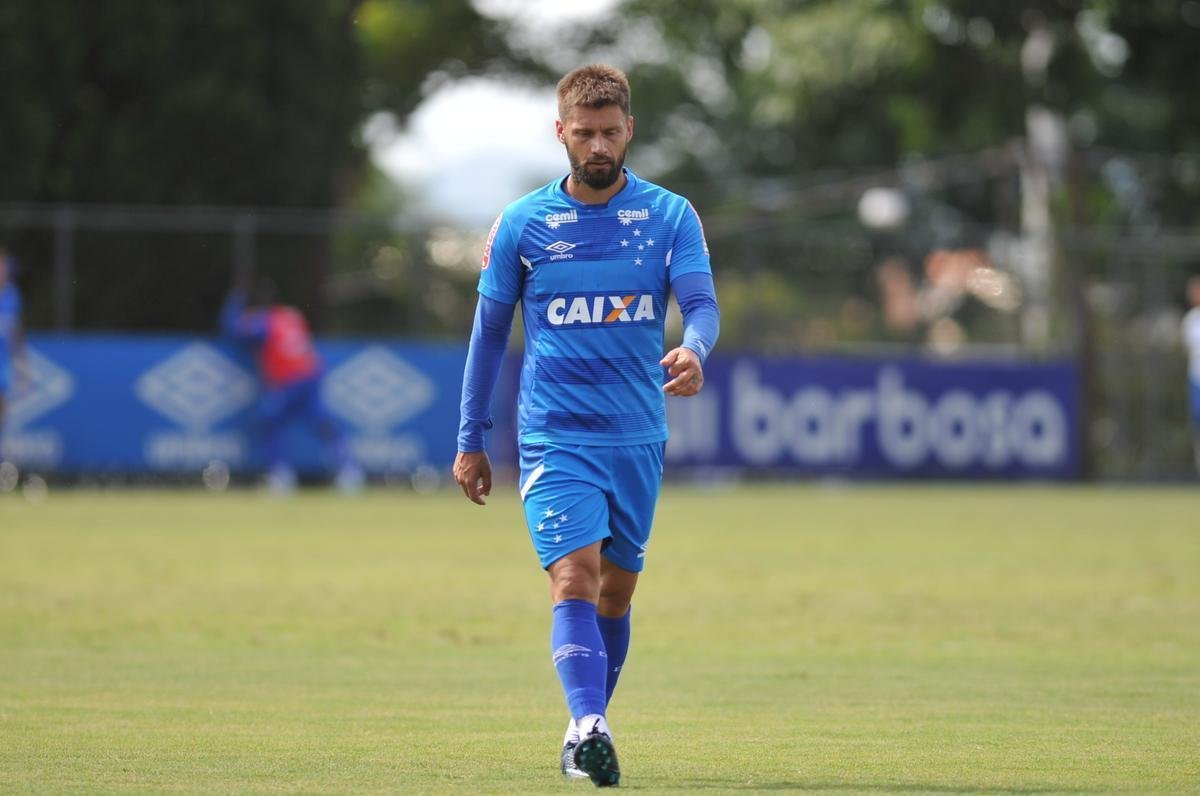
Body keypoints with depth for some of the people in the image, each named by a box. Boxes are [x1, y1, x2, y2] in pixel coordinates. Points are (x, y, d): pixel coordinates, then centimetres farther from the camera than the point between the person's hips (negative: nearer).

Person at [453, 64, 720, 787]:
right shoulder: (522, 224, 2)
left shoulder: (671, 216, 2)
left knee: (617, 591, 12)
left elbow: (702, 302, -9)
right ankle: (589, 729, -31)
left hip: (639, 436, 2)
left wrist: (694, 350, -33)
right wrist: (471, 441, 10)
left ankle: (588, 729, 27)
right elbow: (489, 333, 9)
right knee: (575, 578, -19)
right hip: (554, 436, -2)